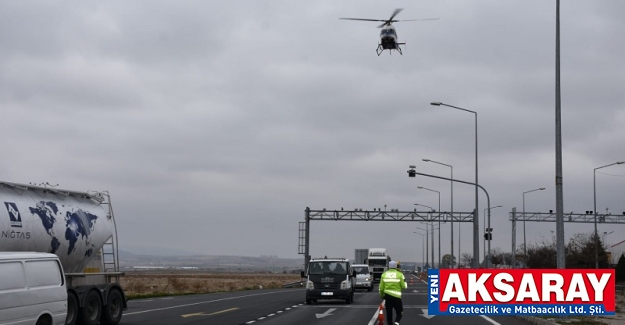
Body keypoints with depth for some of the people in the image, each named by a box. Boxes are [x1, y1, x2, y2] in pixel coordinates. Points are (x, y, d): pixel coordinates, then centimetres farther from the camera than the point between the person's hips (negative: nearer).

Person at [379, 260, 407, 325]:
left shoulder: (384, 274, 4)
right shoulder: (400, 274, -4)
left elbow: (381, 287, 4)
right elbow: (403, 286, -4)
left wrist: (382, 295, 20)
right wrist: (404, 282, 17)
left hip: (387, 295, 2)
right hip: (397, 296, -2)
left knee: (389, 313, 11)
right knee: (399, 312, 7)